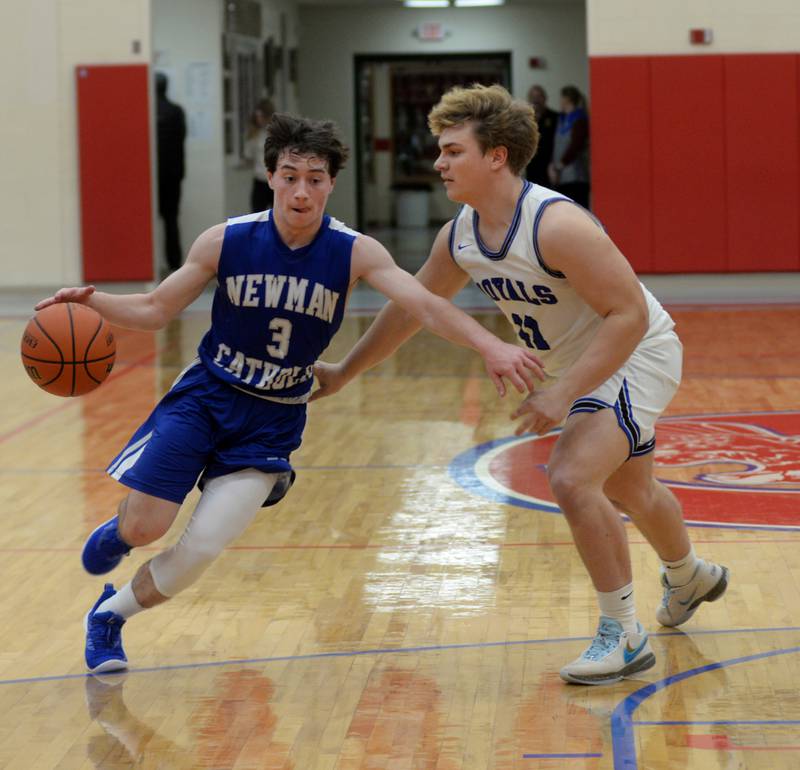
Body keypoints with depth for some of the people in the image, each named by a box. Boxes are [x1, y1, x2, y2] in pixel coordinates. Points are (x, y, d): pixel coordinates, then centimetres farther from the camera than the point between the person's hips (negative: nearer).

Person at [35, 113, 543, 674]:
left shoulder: (355, 252, -13)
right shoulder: (226, 241, -11)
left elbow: (427, 306, -24)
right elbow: (154, 310, -3)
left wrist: (490, 347, -40)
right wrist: (91, 301, -21)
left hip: (274, 419, 0)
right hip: (204, 394, 0)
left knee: (202, 549, -10)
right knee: (144, 528, -11)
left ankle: (110, 615, 19)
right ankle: (121, 530, 30)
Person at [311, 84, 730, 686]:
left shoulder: (556, 225, -33)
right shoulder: (460, 236, -8)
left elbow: (629, 314, -32)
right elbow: (410, 306, 9)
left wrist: (563, 394, -35)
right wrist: (344, 373, 16)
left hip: (638, 354, -9)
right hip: (585, 365, 9)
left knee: (571, 478, -25)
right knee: (627, 491, 26)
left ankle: (624, 636, -10)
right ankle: (692, 577, 57)